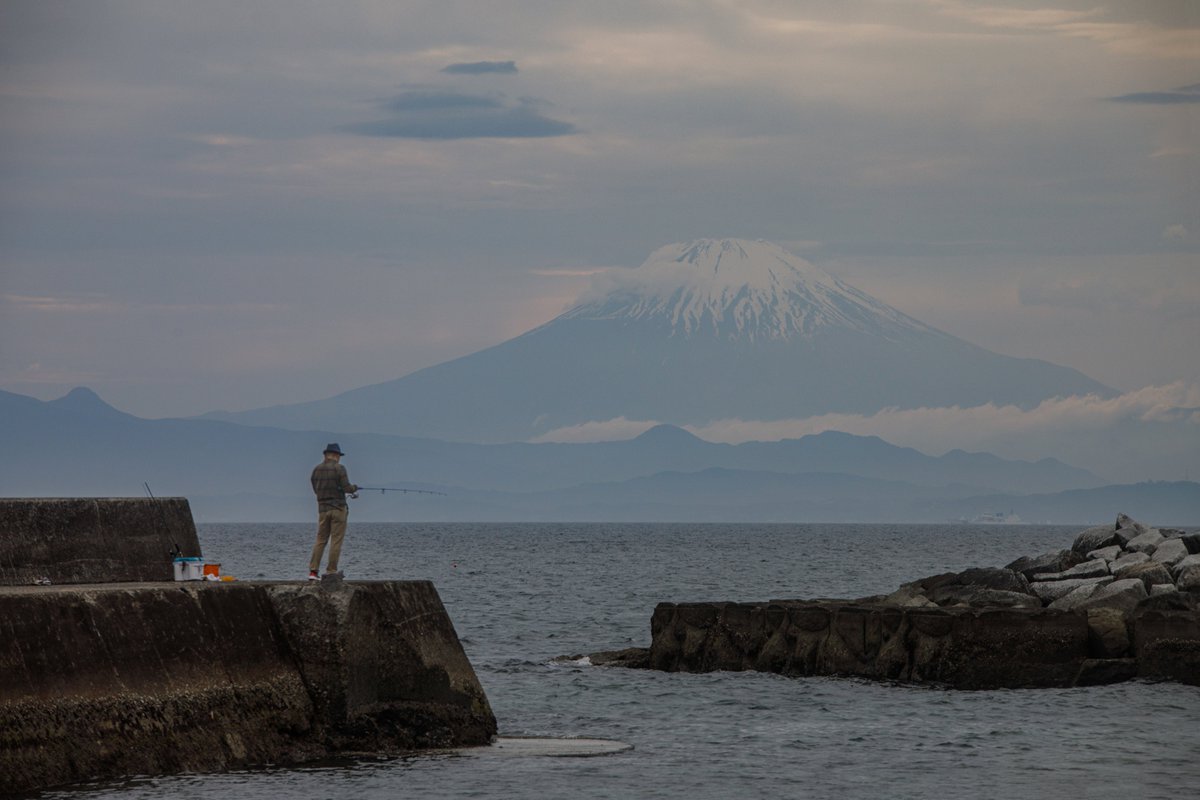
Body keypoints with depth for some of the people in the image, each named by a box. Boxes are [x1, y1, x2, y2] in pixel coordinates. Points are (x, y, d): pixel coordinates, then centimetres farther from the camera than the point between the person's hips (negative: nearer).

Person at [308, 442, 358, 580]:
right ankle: (331, 572, -2)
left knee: (321, 540, 8)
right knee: (336, 541, 0)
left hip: (323, 508, 4)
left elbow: (316, 489, 14)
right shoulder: (339, 468, -9)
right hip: (338, 508, -4)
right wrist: (354, 488, 9)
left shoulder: (316, 469, 7)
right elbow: (346, 487, -13)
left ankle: (313, 571, -1)